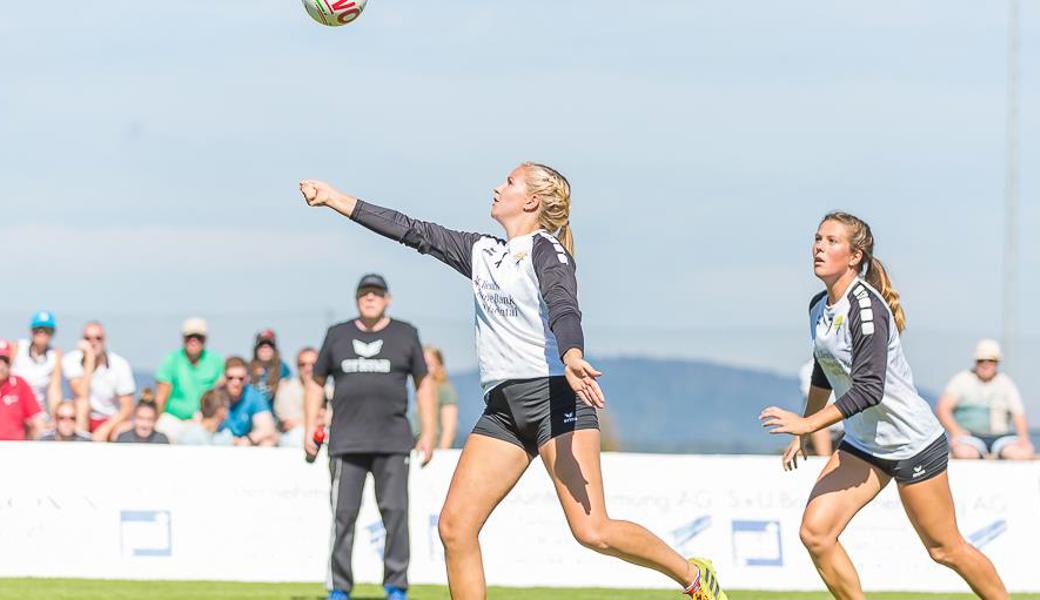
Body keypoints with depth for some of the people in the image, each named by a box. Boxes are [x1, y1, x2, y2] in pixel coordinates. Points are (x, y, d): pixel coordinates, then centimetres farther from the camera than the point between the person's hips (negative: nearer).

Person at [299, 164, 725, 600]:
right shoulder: (481, 252, 21)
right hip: (502, 408, 7)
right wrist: (335, 199, 23)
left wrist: (571, 358, -42)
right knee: (454, 527, -7)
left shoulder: (545, 249, -3)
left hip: (554, 395, -7)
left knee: (592, 531, -16)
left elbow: (563, 307, -21)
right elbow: (413, 232, 25)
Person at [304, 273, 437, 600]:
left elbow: (423, 383, 12)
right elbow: (317, 383, 17)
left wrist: (428, 432, 5)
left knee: (396, 512, -8)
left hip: (393, 442, -1)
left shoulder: (405, 335, 9)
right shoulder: (337, 335, 12)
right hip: (346, 442, 1)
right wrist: (310, 429, 7)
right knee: (343, 515, -2)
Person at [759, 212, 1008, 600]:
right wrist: (801, 434, 23)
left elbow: (869, 389, -30)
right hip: (861, 446, 8)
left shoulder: (866, 308, -23)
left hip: (912, 444, -8)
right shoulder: (819, 307, 3)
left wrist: (808, 423, -32)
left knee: (944, 549, 3)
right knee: (815, 533, -9)